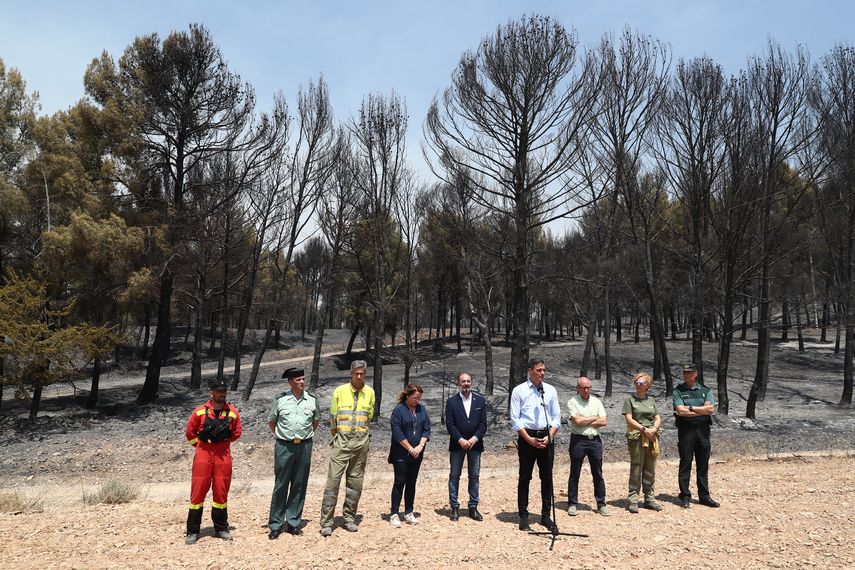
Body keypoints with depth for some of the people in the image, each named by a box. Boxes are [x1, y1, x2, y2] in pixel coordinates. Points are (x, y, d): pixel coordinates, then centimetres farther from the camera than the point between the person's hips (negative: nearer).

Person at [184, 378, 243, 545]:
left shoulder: (233, 412, -1)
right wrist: (201, 446, 9)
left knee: (221, 492, 8)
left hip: (223, 455, 1)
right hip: (203, 455, -1)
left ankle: (221, 528, 21)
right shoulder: (200, 411, -4)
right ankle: (192, 531, 13)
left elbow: (236, 433, 12)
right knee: (198, 491, 1)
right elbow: (190, 432, 8)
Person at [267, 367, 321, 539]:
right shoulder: (280, 400, -2)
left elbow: (316, 420, 19)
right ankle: (275, 525, 10)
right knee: (281, 485, 0)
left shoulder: (312, 400, 4)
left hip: (304, 447, 2)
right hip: (284, 446, -2)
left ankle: (293, 523, 19)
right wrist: (281, 436, 6)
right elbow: (271, 421, 12)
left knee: (299, 486, 8)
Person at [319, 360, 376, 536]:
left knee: (355, 480, 9)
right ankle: (326, 522, 2)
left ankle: (349, 518, 21)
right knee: (333, 479, -5)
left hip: (361, 441, 2)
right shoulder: (340, 391, -3)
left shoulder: (370, 393, 4)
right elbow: (333, 416, 5)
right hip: (342, 440, -2)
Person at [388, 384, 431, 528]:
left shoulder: (422, 409, 6)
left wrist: (420, 446, -9)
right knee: (399, 482, -2)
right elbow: (397, 433, -14)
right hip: (401, 454, -5)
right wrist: (410, 449, -12)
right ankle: (394, 514, 7)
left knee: (412, 482, 11)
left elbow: (427, 429, 5)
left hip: (416, 454, 5)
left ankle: (409, 513, 21)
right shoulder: (399, 410, -10)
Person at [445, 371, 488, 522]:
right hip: (457, 444, -1)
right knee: (454, 476, 3)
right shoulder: (452, 401, -1)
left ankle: (473, 508, 16)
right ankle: (454, 508, 12)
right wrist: (461, 440, -15)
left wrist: (474, 439, -12)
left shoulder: (480, 400, 4)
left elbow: (483, 423, 0)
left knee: (474, 476, 6)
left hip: (475, 443, 2)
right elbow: (449, 424, -5)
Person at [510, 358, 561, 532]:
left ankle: (546, 515, 19)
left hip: (546, 437, 3)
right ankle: (523, 516, 10)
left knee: (547, 477, 8)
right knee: (525, 477, 2)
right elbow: (515, 419, -5)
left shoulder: (550, 390, 8)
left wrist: (549, 436, -5)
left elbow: (556, 417, 8)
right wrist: (529, 439, -11)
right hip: (526, 437, -3)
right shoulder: (519, 390, -2)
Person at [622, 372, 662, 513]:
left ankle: (649, 498, 19)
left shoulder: (651, 400, 15)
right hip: (636, 437, -4)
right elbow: (629, 419, -6)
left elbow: (658, 419, 10)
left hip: (652, 437, 4)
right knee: (636, 468, -3)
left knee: (650, 469, 9)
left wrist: (653, 429, -9)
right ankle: (633, 500, 1)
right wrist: (644, 429, -14)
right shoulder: (630, 399, 2)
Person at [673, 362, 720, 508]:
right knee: (685, 464, 0)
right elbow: (680, 411, -12)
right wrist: (702, 410, -8)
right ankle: (685, 497, 7)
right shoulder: (678, 391, 2)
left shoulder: (705, 390, 10)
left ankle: (704, 496, 19)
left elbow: (711, 409, -5)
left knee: (703, 465, 9)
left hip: (703, 430, 3)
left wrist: (692, 408, -9)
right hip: (686, 430, -3)